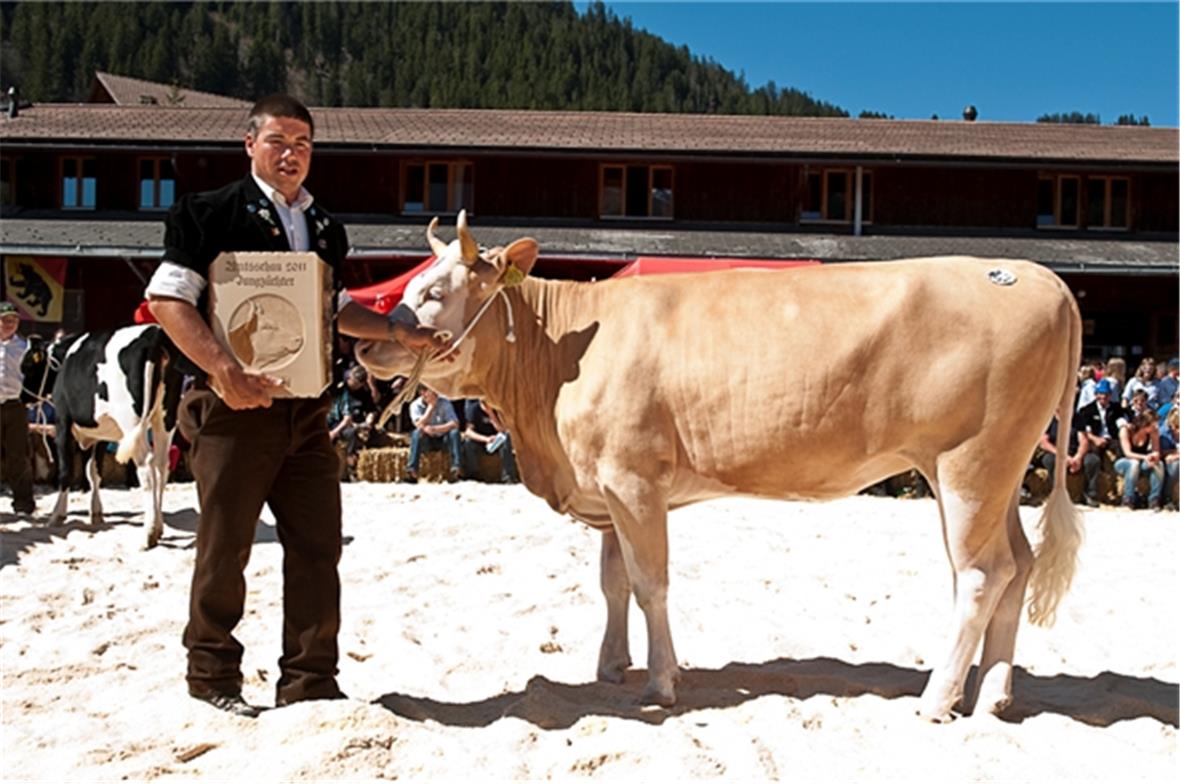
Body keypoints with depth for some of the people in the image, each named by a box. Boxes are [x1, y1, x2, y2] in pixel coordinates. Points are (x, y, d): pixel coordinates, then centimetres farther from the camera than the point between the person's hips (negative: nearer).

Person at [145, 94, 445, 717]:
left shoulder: (324, 229, 17)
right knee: (225, 544, 3)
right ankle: (212, 673, 21)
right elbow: (167, 300, -8)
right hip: (235, 406, -5)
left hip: (307, 411, 6)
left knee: (318, 545, 5)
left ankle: (309, 681, 15)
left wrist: (398, 333, 13)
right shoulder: (211, 213, -1)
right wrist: (224, 371, -19)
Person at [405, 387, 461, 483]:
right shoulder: (415, 405, -9)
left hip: (443, 440, 0)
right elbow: (419, 425, -25)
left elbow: (455, 424, -21)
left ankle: (456, 468, -40)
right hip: (426, 442, 0)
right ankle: (412, 470, -39)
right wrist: (431, 406, -25)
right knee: (416, 433, -31)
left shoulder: (445, 403, -9)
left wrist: (435, 429, -35)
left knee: (454, 432, -30)